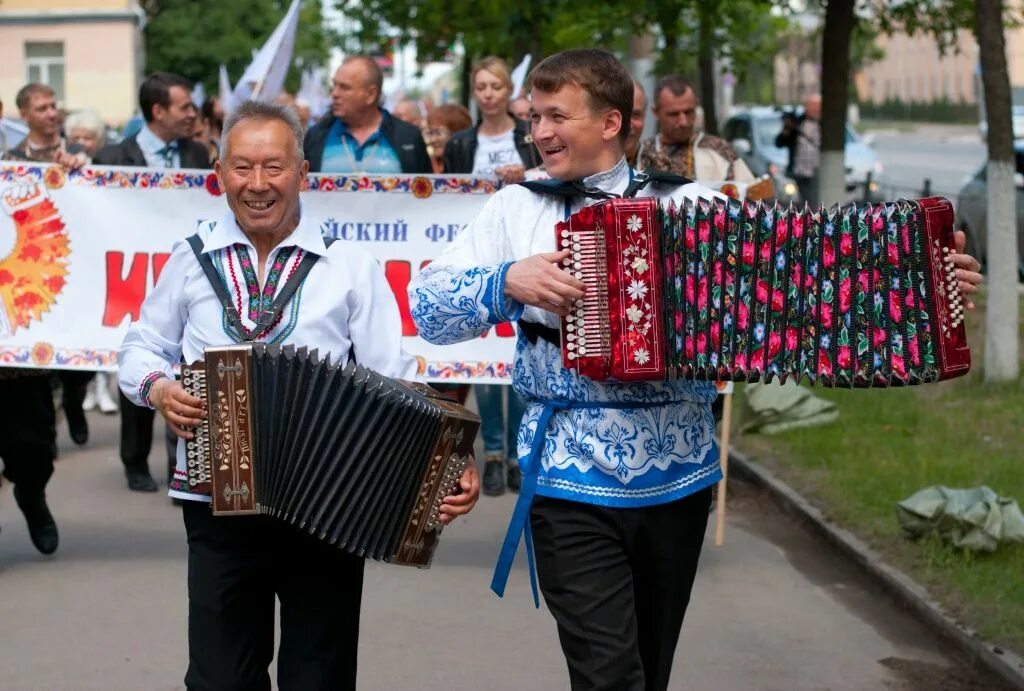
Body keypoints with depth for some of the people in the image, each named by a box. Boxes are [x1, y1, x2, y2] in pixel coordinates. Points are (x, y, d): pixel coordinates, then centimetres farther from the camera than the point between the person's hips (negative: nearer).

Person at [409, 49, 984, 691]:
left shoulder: (688, 203, 4)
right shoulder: (517, 208, 4)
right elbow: (426, 305, 0)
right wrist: (507, 282, -18)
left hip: (678, 475, 2)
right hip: (573, 482, -2)